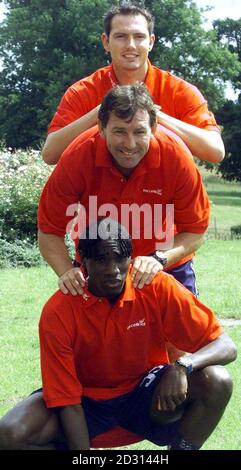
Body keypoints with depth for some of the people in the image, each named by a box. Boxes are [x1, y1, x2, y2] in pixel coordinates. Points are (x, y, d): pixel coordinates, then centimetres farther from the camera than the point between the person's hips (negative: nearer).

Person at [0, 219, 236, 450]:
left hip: (147, 397, 1)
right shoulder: (58, 312, -21)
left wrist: (182, 366, -36)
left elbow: (226, 347, -16)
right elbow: (67, 401, -19)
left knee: (216, 381, -27)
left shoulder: (158, 289, -18)